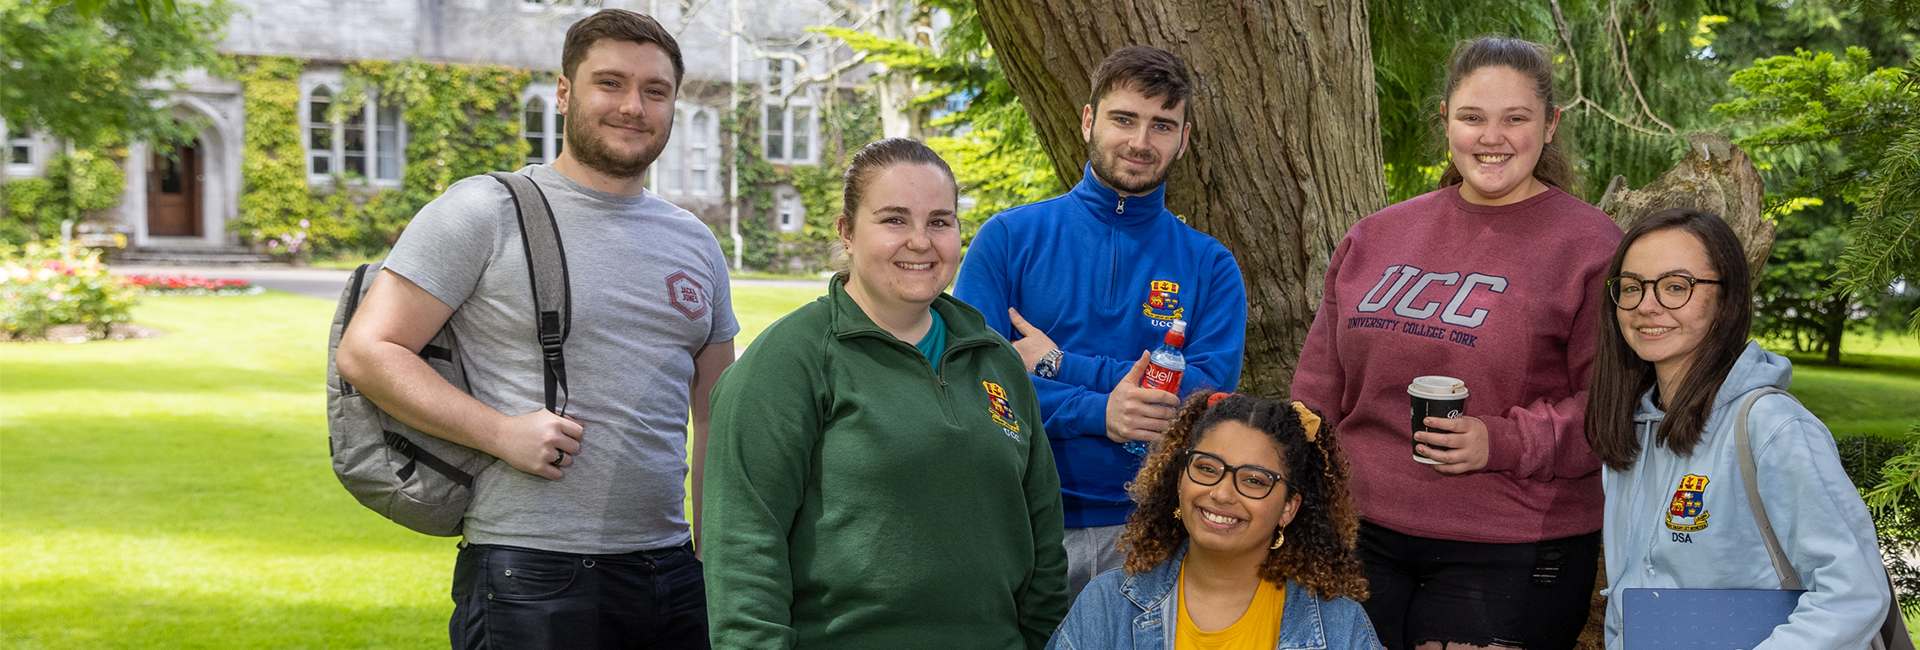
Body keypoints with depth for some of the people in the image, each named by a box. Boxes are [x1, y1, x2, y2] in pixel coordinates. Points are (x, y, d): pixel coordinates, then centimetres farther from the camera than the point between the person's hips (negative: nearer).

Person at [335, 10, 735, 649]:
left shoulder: (696, 244, 14)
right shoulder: (485, 212, -3)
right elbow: (365, 351, -7)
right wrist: (502, 432, -17)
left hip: (671, 569, 5)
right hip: (531, 577, -5)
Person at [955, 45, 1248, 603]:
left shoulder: (1209, 265, 5)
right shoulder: (1010, 238, 1)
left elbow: (1211, 395, -8)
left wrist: (1060, 365, -13)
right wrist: (1098, 412, -21)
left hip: (1144, 531, 1)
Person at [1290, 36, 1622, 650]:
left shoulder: (1591, 247, -4)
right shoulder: (1376, 236, 11)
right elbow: (1321, 386, 15)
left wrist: (1503, 443, -19)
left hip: (1508, 556, -4)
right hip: (1362, 539, 4)